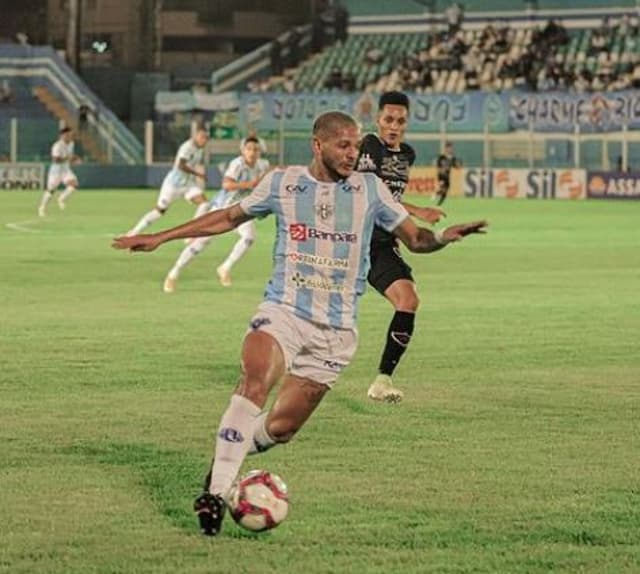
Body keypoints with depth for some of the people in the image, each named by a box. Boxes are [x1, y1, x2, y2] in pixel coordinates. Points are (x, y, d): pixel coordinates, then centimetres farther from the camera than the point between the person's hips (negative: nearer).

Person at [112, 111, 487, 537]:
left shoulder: (370, 190, 3)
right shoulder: (282, 183, 4)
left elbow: (414, 238, 8)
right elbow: (229, 218, 18)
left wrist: (442, 237, -16)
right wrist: (160, 238, 18)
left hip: (335, 330, 2)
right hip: (283, 310, -1)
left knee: (280, 428, -2)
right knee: (255, 382, -31)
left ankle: (230, 453, 30)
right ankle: (217, 491, -30)